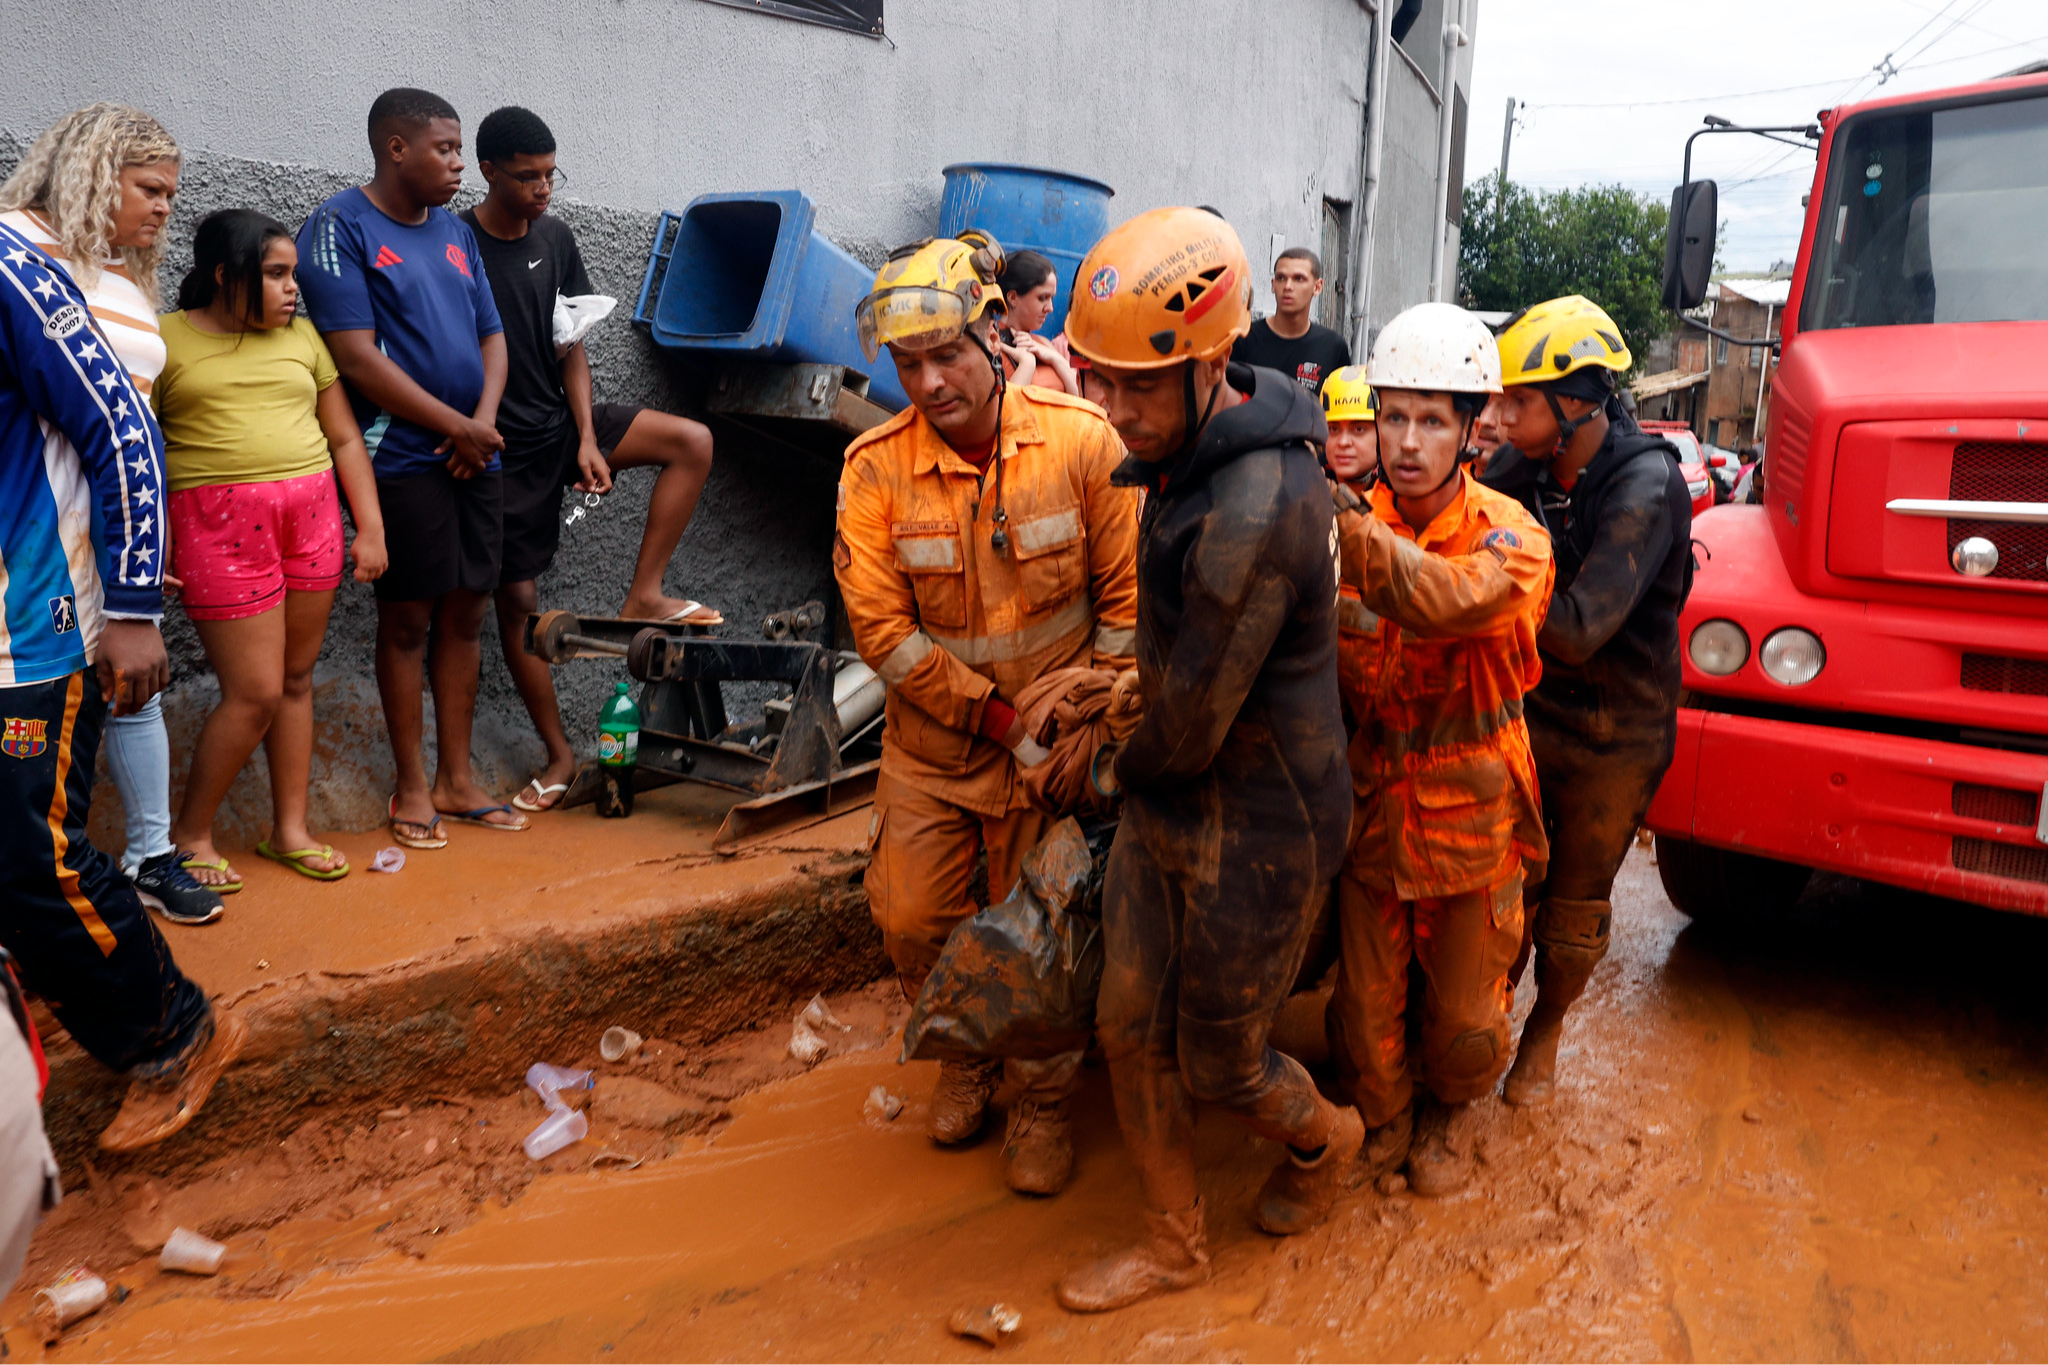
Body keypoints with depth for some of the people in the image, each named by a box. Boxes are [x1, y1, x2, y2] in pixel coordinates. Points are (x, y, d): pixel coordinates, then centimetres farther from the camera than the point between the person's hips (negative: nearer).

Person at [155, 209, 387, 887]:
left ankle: (289, 830, 21)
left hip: (312, 518, 5)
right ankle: (190, 836, 14)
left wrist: (371, 528, 7)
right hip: (220, 524, -5)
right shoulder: (165, 341, 0)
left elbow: (344, 438, 14)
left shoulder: (301, 337, 14)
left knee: (296, 680, 9)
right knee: (255, 693, -6)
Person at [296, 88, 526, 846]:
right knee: (408, 620, 0)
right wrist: (457, 427, -11)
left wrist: (485, 420, -4)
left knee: (464, 615, 8)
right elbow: (358, 357, -14)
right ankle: (411, 786, 12)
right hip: (401, 461, -6)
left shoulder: (455, 231, 15)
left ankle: (456, 780, 19)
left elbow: (492, 335, 14)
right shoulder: (339, 229, -6)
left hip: (474, 459, 6)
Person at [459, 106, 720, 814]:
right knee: (515, 598, 0)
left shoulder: (556, 238, 3)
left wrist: (588, 440, -6)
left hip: (563, 422, 5)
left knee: (693, 441, -15)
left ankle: (642, 597, -11)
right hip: (502, 449, -4)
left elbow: (571, 347, 4)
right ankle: (559, 755, 12)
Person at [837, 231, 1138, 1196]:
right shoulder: (876, 466, -12)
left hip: (1054, 728, -1)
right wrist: (1000, 717, -15)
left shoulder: (1082, 441, -14)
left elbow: (1127, 596, -7)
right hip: (931, 736, 2)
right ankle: (968, 1055, 35)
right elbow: (880, 627, -12)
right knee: (911, 919, 6)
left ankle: (1044, 1099, 30)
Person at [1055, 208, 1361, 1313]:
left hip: (1254, 837, -8)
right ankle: (1174, 1243, 36)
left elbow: (1188, 728, -23)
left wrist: (1127, 766, -3)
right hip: (1164, 808, 9)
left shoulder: (1255, 515, -32)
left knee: (1217, 1064, 13)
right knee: (1130, 1029, 15)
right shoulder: (1191, 454, 0)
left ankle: (1325, 1140, 47)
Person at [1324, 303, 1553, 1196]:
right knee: (1366, 1007, 10)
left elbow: (1448, 600, -39)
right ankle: (1381, 1123, 40)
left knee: (1465, 1013, 14)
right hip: (1372, 801, 2)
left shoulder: (1509, 537, -15)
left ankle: (1445, 1116, 45)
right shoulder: (1361, 528, -5)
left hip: (1471, 812, -2)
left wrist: (1339, 520, -48)